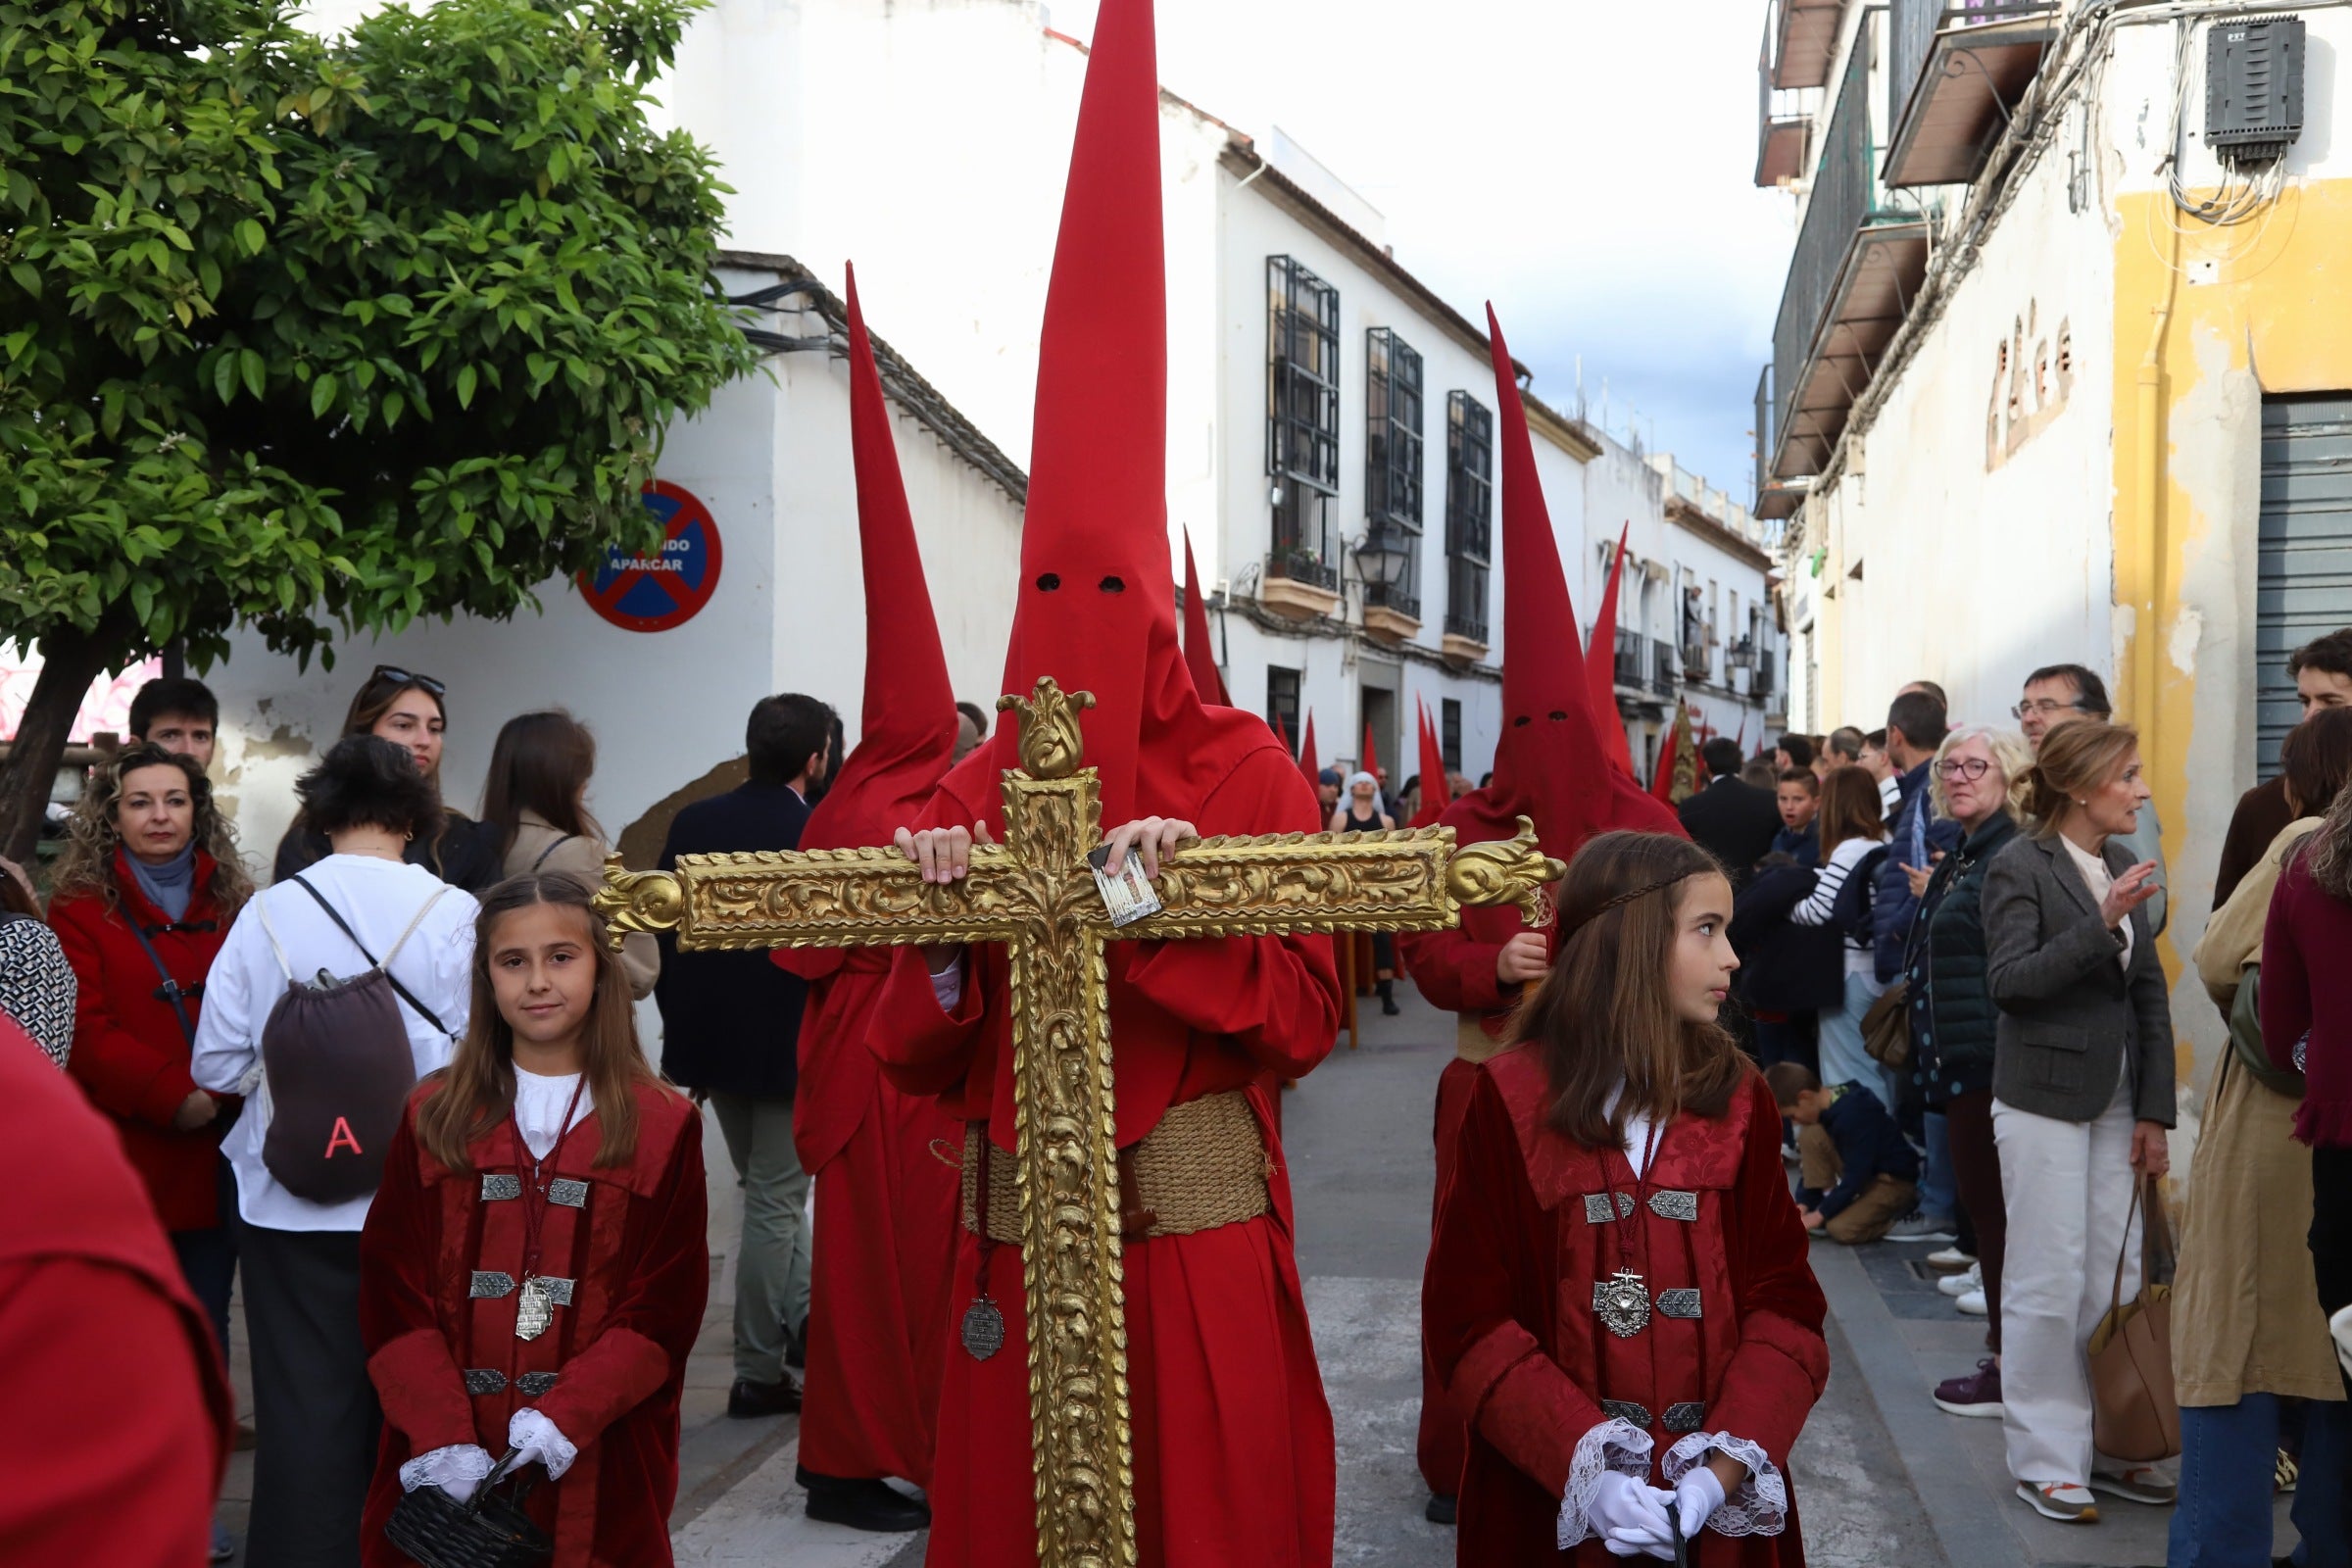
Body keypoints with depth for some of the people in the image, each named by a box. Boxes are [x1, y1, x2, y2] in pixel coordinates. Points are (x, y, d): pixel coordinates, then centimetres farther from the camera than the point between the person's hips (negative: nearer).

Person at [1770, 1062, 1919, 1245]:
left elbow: (1856, 1176, -26)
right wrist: (1803, 1204, -4)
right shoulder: (1827, 1103, -3)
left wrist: (1819, 1215, -21)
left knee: (1841, 1230, -26)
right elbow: (1807, 1163, 5)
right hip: (1859, 1173, 8)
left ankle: (1896, 1214, -2)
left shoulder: (1853, 1115, -29)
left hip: (1895, 1180, -8)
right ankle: (1826, 1202, -7)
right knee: (1809, 1135, -12)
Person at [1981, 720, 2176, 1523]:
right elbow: (2009, 980, -17)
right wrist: (2100, 925, -24)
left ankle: (2106, 1445, 20)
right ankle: (2046, 1460, 10)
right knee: (2050, 1284, 0)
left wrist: (2154, 1112, 6)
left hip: (2114, 1101, 6)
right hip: (2044, 1096, -6)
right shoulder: (2019, 867, -8)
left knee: (2118, 1278, 8)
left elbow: (2151, 996, 11)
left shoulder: (2121, 869, 12)